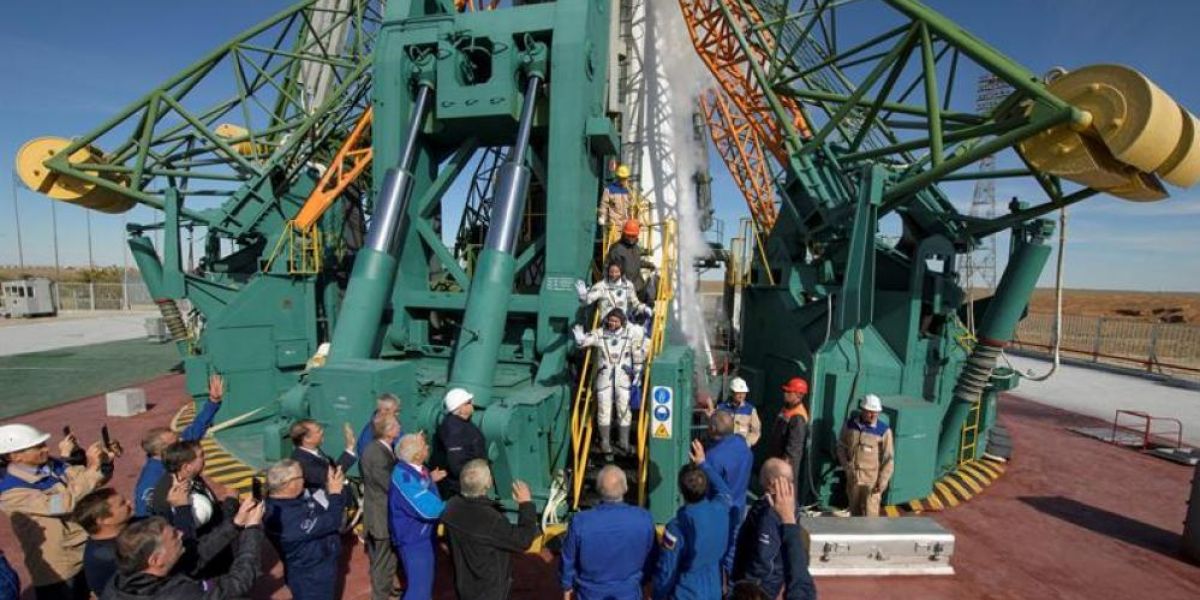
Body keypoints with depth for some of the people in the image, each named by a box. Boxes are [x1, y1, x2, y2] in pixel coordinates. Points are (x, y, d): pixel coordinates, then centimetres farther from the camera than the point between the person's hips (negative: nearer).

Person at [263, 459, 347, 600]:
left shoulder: (285, 499, -7)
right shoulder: (287, 517, -36)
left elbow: (317, 511, 1)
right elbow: (329, 523, -31)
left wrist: (329, 489, -12)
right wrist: (335, 494, -21)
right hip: (311, 577, -9)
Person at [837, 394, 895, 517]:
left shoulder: (884, 430, -13)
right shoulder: (850, 425, -3)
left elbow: (889, 459, -10)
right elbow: (841, 446, 9)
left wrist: (882, 482, -13)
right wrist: (845, 465, -4)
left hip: (872, 479, -4)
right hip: (853, 477, 4)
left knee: (870, 513, -3)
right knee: (855, 509, 18)